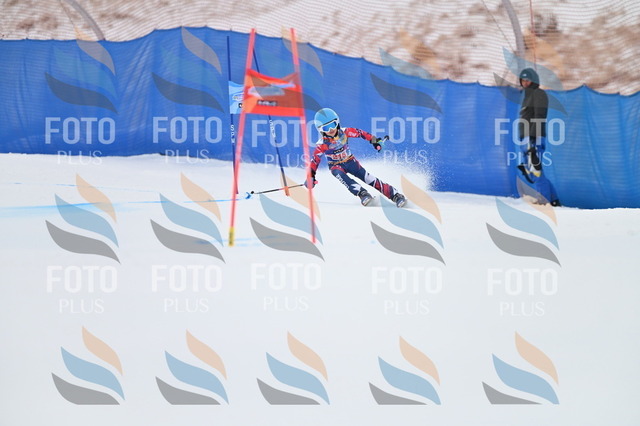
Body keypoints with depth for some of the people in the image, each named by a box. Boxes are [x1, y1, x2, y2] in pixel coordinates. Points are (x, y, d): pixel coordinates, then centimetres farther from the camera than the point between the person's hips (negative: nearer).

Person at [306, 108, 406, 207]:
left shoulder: (344, 132, -15)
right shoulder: (322, 144, -20)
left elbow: (359, 133, -1)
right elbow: (315, 160, -12)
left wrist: (374, 140, -1)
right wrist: (311, 176, -17)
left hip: (350, 161, 2)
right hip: (336, 166, -2)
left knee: (370, 179, -12)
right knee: (339, 174, -37)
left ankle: (395, 195, -12)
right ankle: (362, 194, -48)